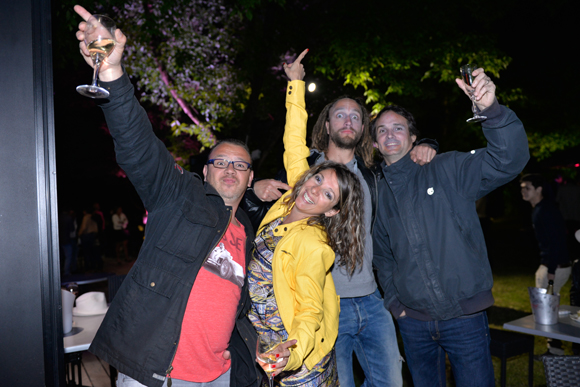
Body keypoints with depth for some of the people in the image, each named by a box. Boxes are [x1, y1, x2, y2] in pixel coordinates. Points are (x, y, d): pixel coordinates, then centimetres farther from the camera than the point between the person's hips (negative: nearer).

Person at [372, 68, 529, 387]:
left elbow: (509, 159, -18)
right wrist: (393, 300, 7)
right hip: (413, 322, 3)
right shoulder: (378, 192, 8)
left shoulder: (448, 170, -3)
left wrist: (491, 109, -34)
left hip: (464, 316, -3)